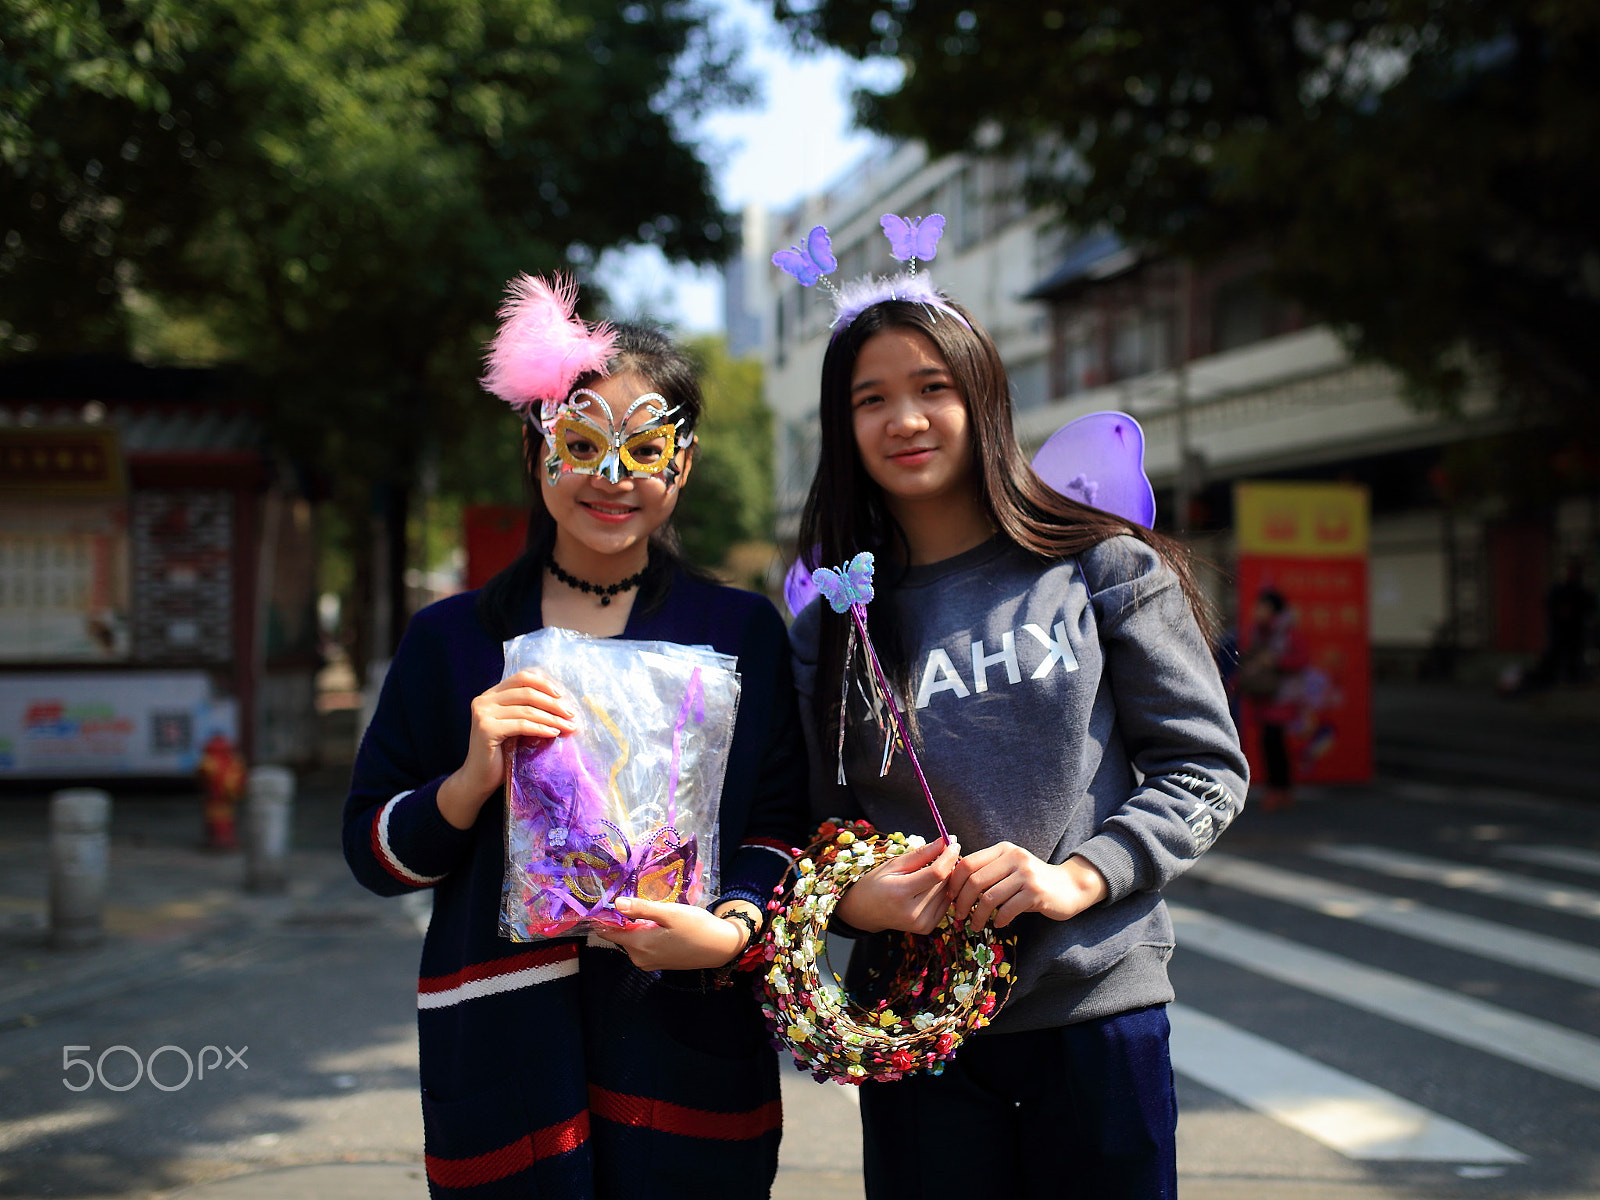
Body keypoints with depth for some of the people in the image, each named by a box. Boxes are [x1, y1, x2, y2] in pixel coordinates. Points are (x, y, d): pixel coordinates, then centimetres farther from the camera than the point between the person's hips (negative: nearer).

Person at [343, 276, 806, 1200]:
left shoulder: (744, 631, 7)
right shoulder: (453, 638, 7)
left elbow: (782, 828, 5)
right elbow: (373, 853, 6)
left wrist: (735, 929, -15)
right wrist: (472, 782, -12)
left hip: (688, 1048, 0)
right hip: (502, 1047, 0)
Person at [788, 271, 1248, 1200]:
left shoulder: (1101, 570, -1)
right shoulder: (831, 624, 5)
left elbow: (1207, 767, -1)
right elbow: (819, 826, 8)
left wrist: (1080, 878, -15)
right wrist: (857, 898, -14)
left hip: (1095, 1004, -1)